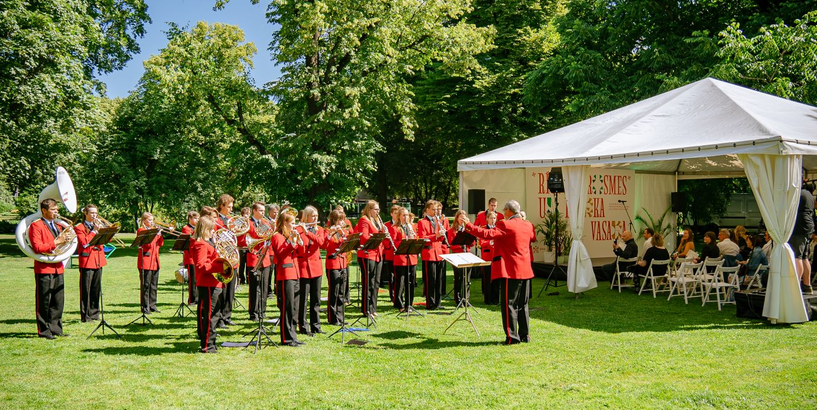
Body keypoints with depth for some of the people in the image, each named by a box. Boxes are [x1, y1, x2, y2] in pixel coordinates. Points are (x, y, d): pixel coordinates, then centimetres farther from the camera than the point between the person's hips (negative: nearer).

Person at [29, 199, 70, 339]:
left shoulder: (57, 226, 20)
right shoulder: (36, 226, -5)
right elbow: (37, 248, -15)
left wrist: (65, 241, 3)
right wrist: (55, 243, -19)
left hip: (58, 268, 7)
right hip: (44, 268, -7)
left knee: (58, 301, 9)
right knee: (44, 301, -2)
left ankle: (55, 328, 17)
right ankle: (44, 331, 4)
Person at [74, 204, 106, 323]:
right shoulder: (79, 227, 0)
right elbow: (84, 242, -15)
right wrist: (94, 230, -14)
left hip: (98, 260, 6)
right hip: (87, 261, -6)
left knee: (96, 289, 9)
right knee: (86, 289, -4)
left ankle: (94, 313, 16)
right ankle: (85, 316, 0)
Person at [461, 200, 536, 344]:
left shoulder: (505, 225, -13)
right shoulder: (527, 226, 10)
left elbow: (488, 234, -23)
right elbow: (533, 238, 31)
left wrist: (468, 225, -19)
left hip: (510, 272, -7)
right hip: (525, 271, 7)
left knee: (508, 304, -1)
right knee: (523, 305, 15)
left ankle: (512, 337, 0)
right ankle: (525, 335, 20)